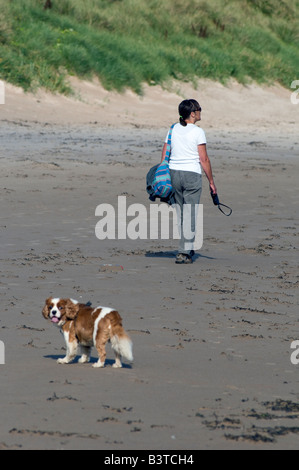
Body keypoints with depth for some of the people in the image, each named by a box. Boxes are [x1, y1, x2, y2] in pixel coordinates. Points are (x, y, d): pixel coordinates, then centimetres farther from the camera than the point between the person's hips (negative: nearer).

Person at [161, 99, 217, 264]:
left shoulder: (173, 129, 8)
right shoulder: (197, 132, -8)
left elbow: (164, 157, 8)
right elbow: (204, 159, -9)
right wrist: (211, 182, -3)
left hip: (174, 173, 5)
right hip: (192, 175, -5)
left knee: (180, 213, 15)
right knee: (189, 215, -1)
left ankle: (187, 248, 23)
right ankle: (184, 253, -6)